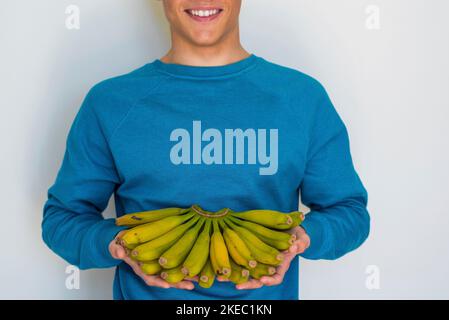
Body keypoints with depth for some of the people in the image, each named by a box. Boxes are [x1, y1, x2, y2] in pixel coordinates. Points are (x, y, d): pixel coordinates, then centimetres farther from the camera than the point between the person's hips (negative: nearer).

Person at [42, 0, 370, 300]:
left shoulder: (303, 96, -5)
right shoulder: (109, 102, -6)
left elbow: (350, 209, 1)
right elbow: (61, 216, -1)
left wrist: (302, 237, -20)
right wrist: (116, 243, -21)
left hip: (266, 292, 1)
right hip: (145, 290, 0)